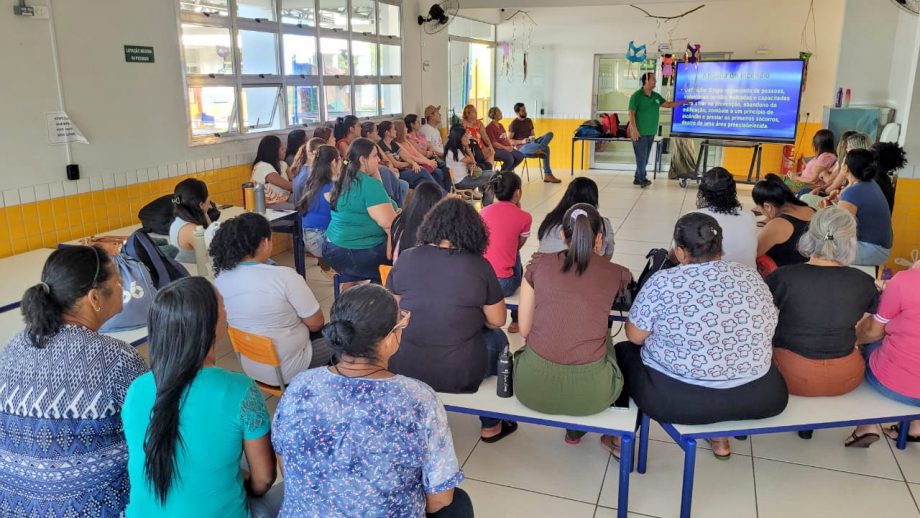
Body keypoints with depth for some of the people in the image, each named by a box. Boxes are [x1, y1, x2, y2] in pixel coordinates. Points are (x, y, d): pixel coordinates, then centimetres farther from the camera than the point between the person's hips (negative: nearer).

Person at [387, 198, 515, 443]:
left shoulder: (406, 258, -3)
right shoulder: (479, 266, -9)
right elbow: (497, 320, -1)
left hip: (402, 369, 3)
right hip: (459, 376, -3)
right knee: (496, 338, 27)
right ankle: (490, 426, 38)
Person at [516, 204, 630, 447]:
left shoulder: (539, 264, 4)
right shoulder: (617, 274, 3)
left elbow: (524, 330, 9)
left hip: (533, 386, 1)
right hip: (589, 392, 0)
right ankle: (577, 427, 42)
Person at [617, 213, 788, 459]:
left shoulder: (662, 282, -13)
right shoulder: (752, 277, 0)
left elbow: (634, 337, -4)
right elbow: (765, 334, 13)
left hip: (677, 399, -4)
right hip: (755, 397, 4)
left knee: (624, 350, 22)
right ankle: (720, 436, 35)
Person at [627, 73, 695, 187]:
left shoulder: (656, 96, 11)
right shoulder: (636, 96, -9)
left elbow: (667, 104, 21)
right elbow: (631, 114, -12)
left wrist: (684, 102, 16)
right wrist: (634, 130, -19)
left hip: (651, 132, 7)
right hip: (640, 133, -7)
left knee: (645, 158, 9)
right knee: (641, 157, -5)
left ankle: (638, 178, 17)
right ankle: (642, 179, 3)